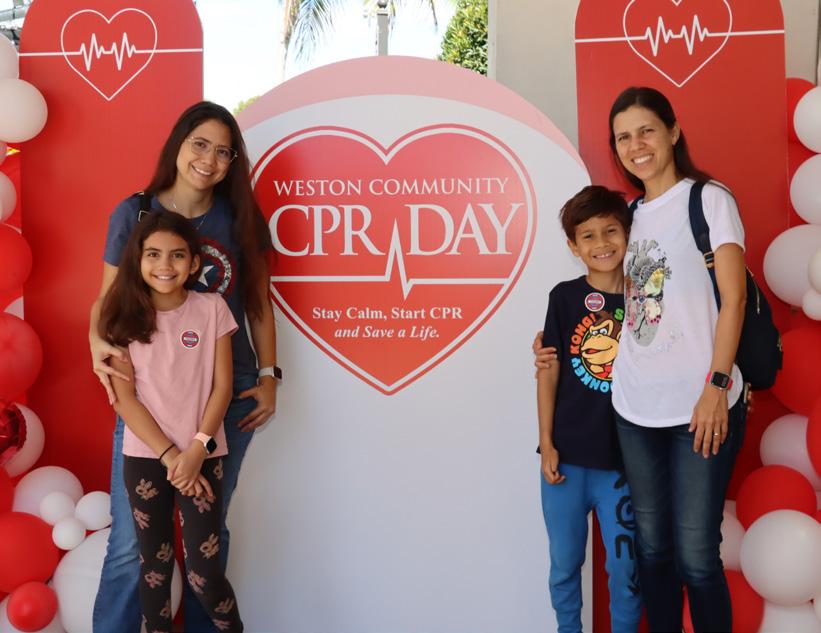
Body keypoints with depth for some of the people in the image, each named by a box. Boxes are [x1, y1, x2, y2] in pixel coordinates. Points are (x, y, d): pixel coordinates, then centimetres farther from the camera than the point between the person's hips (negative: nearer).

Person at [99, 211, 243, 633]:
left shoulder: (211, 308, -3)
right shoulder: (125, 316, -2)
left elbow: (222, 386, -3)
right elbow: (124, 397, -5)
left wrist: (197, 448, -12)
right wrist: (169, 455, -10)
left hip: (201, 455, -1)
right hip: (144, 456, 1)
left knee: (203, 571, -3)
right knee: (155, 566, 11)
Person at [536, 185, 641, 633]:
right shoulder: (565, 298, -3)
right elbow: (548, 372, -1)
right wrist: (546, 444, -4)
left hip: (624, 460, 0)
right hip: (567, 456, 0)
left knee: (625, 570, 9)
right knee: (565, 564, 14)